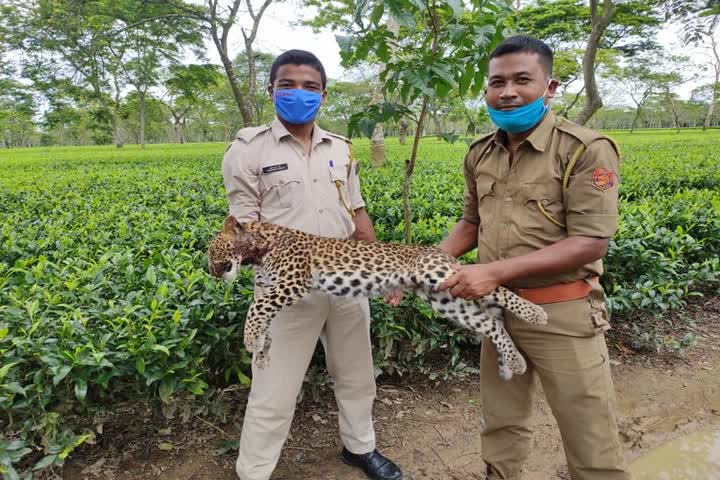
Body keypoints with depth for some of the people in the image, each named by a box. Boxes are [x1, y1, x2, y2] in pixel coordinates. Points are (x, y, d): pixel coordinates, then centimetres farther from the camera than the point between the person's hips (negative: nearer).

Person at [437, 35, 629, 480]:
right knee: (501, 424, 21)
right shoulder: (480, 154, 5)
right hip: (497, 308, 5)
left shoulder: (586, 149, -13)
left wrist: (494, 270, -24)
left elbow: (591, 243, -19)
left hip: (563, 314, -5)